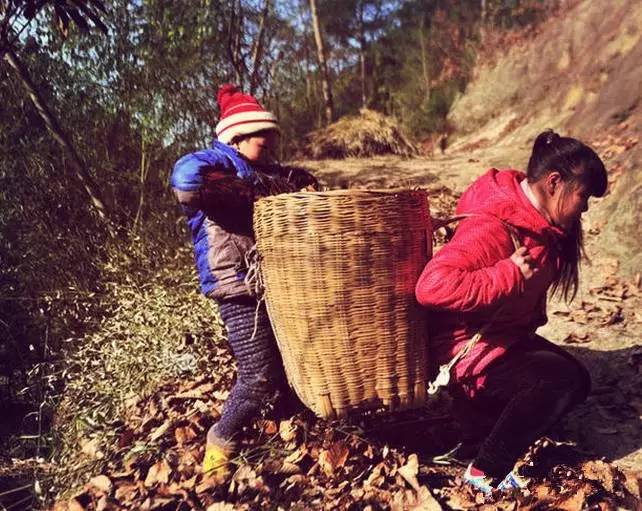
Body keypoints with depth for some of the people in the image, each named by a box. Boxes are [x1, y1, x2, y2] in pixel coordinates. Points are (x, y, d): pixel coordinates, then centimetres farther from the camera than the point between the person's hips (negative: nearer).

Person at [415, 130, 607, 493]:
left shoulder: (535, 218, 1)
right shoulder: (494, 227, -28)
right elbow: (433, 285, -41)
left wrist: (531, 323, 4)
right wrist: (510, 274, -34)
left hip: (507, 335, 10)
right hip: (467, 349, -10)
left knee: (575, 381, 10)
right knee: (562, 380, -23)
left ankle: (480, 407, 11)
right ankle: (486, 473, -10)